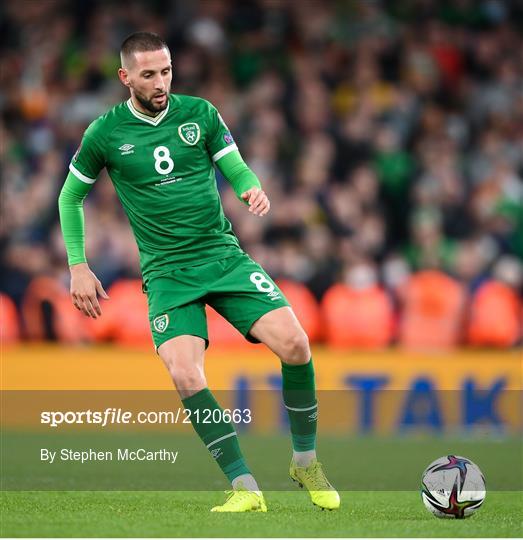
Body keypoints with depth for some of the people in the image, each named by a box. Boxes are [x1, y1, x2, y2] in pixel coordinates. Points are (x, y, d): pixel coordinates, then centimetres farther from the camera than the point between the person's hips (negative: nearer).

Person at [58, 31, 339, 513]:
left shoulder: (200, 113, 3)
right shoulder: (106, 132, 0)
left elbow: (238, 172, 8)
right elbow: (71, 197, 13)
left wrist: (254, 191, -17)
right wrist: (79, 268, 6)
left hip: (223, 255, 2)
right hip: (166, 271, -1)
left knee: (294, 342, -17)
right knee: (186, 376, -24)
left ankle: (306, 462, 3)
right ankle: (245, 489, -14)